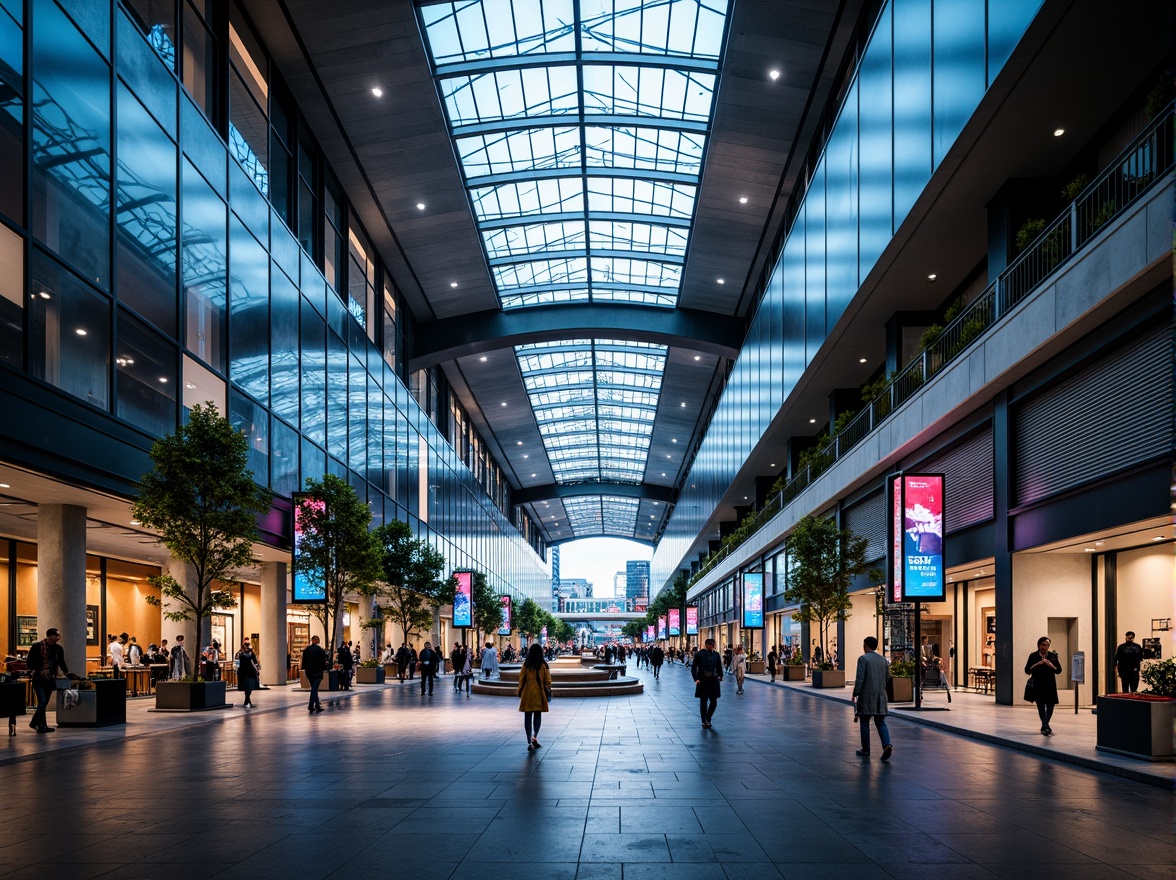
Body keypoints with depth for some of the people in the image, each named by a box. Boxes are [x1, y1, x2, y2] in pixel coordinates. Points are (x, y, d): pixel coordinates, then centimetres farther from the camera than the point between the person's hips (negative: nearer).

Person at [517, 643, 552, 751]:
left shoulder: (526, 664, -2)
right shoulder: (543, 664, -4)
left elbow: (521, 678, 0)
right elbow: (548, 680, -1)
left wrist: (519, 691, 10)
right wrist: (549, 691, 11)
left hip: (527, 692, 0)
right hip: (539, 693, 0)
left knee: (528, 716, 5)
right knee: (538, 715, 12)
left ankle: (529, 742, -1)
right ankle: (535, 736, -9)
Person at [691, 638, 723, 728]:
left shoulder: (716, 654, 6)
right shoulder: (699, 654, -5)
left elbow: (719, 667, 14)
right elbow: (693, 668, -4)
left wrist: (720, 676, 0)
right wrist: (696, 679, -15)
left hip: (713, 680, 4)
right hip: (702, 681, -4)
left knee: (714, 701, 6)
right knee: (703, 701, -1)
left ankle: (708, 719, 24)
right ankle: (704, 721, 10)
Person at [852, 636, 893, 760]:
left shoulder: (863, 659, -9)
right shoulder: (883, 659, 10)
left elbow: (859, 678, -15)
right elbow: (887, 678, 15)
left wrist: (855, 694, -9)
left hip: (866, 696, -5)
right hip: (880, 695, 5)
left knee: (864, 722, 6)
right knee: (880, 722, 6)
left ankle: (865, 749, 11)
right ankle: (887, 744, -14)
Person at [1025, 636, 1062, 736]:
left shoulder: (1053, 656, 5)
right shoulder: (1033, 656, 0)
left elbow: (1059, 670, 3)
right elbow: (1027, 671, -2)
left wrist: (1051, 665, -16)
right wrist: (1037, 664, -16)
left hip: (1050, 685, 2)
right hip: (1037, 685, -2)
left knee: (1050, 705, 1)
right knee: (1041, 705, -5)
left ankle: (1044, 726, 19)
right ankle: (1046, 727, -6)